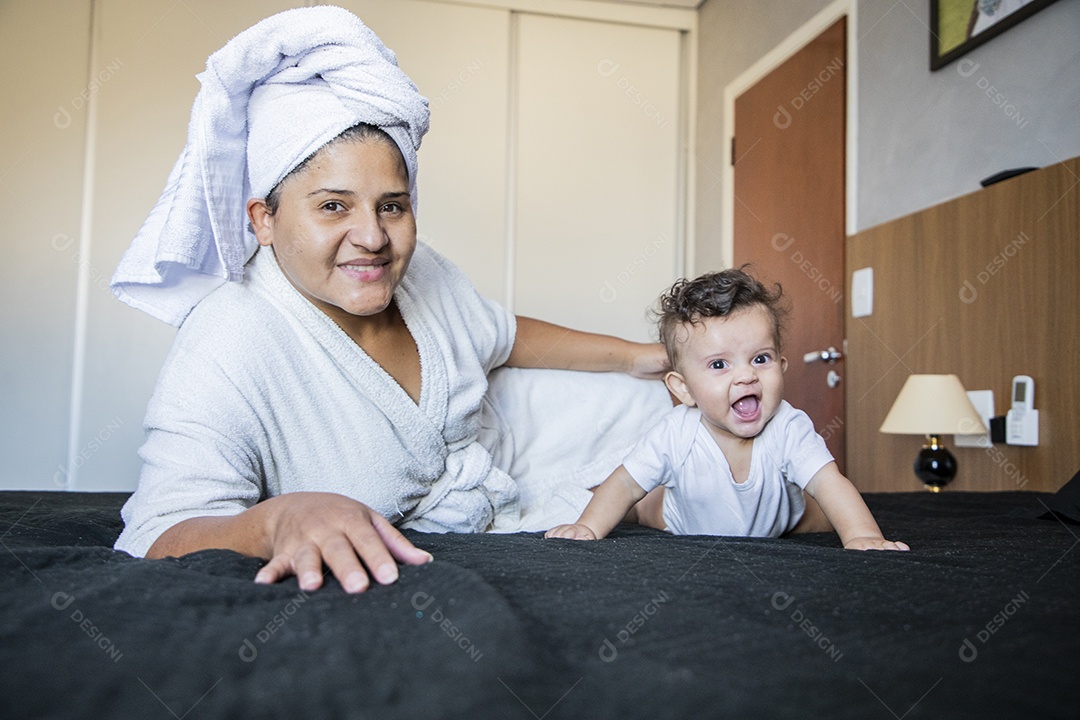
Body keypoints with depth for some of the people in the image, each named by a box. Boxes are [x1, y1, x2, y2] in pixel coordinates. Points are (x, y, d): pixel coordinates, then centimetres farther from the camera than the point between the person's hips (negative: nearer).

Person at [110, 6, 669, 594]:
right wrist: (280, 518, -54)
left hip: (500, 524, 7)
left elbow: (503, 337, 17)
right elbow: (159, 537, -34)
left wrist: (632, 356, 17)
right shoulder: (229, 352, -28)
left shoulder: (419, 271, -4)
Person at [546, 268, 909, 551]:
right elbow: (625, 483, -29)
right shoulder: (675, 435, -38)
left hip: (774, 529, 1)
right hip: (690, 532, -1)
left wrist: (862, 535, -60)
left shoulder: (789, 430, -37)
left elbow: (829, 484, -42)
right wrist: (588, 528, -44)